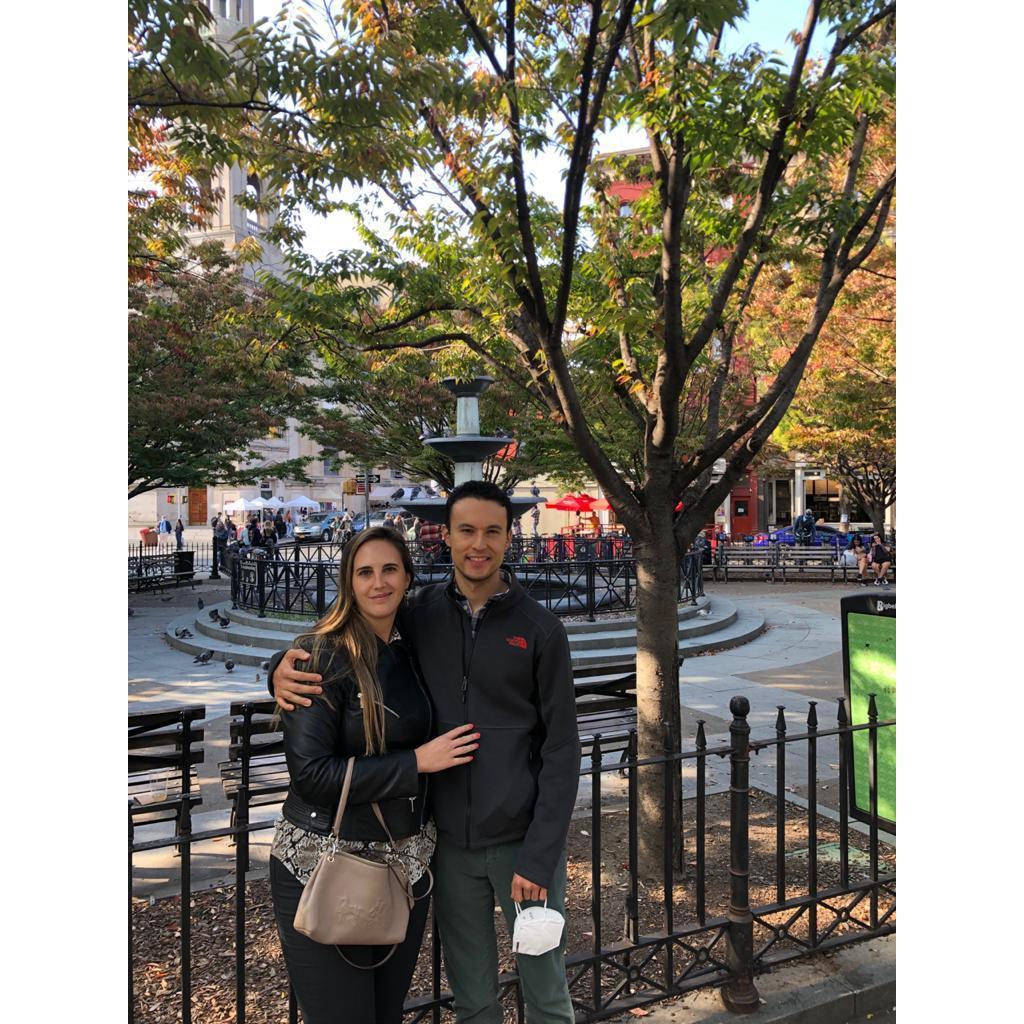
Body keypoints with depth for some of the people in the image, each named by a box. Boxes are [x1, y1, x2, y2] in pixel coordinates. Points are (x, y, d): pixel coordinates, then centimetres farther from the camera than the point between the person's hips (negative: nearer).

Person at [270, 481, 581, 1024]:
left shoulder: (540, 628, -9)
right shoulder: (420, 613, -2)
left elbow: (560, 750, -8)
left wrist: (538, 857, -12)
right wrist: (282, 668, -14)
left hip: (523, 840, -2)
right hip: (449, 842, 2)